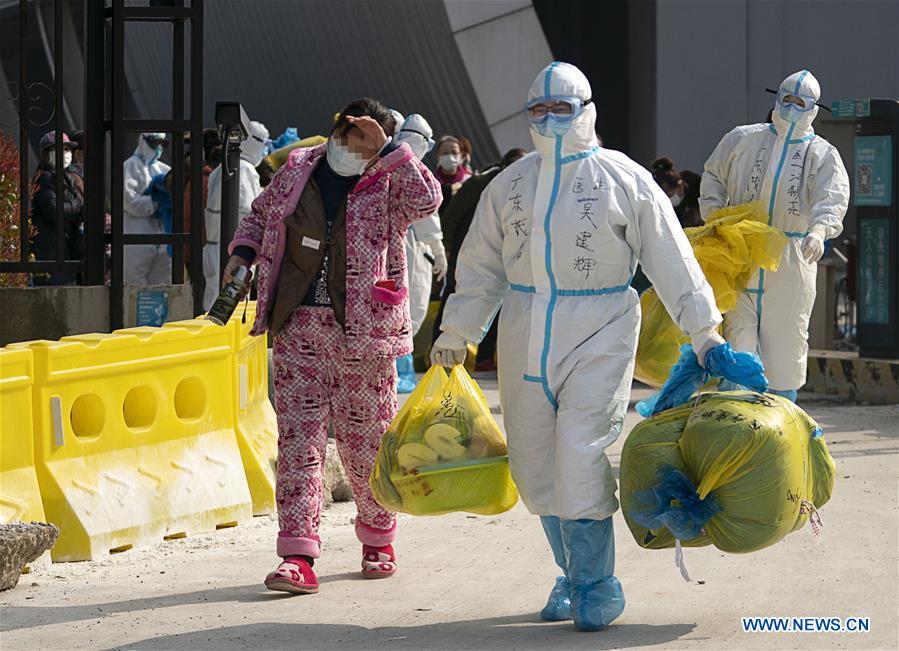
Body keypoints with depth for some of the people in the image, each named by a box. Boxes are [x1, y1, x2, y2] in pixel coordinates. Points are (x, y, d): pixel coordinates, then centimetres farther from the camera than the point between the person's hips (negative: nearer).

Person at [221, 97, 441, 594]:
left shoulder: (387, 185, -2)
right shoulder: (297, 170, 7)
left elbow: (426, 200, -24)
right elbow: (260, 214, 23)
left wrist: (386, 151, -20)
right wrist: (242, 252, 6)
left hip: (363, 330, -2)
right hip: (299, 326, 2)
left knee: (365, 440, 6)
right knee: (298, 437, -4)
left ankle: (378, 540, 28)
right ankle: (299, 556, -6)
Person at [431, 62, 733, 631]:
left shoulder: (624, 179, 1)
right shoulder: (510, 184, 14)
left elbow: (671, 259, 2)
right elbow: (481, 266, 18)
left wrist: (704, 330, 0)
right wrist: (456, 333, 15)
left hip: (600, 333, -5)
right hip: (525, 332, 5)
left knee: (580, 451, -16)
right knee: (536, 465, 5)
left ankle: (596, 584, -5)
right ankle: (575, 574, 20)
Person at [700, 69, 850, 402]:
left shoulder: (823, 155, 0)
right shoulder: (742, 139, 6)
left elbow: (833, 196, -18)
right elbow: (713, 177, 18)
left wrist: (819, 230, -38)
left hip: (791, 259, -1)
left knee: (787, 336, 5)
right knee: (738, 335, 1)